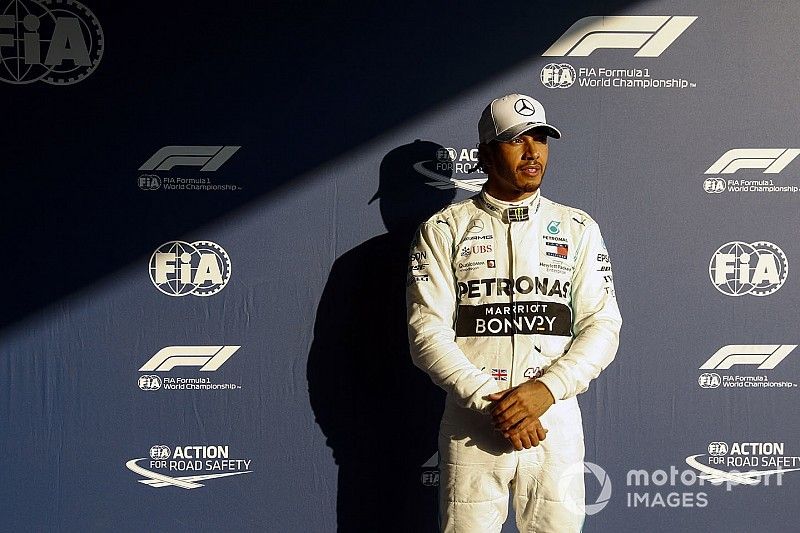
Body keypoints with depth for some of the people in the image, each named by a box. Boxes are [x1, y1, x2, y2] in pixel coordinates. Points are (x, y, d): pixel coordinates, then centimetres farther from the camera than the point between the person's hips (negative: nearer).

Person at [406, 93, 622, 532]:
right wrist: (491, 401, -15)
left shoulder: (578, 229, 8)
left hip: (556, 418, 2)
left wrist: (545, 389, -15)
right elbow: (427, 332, -5)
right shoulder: (444, 229, 2)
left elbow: (602, 326, 0)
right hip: (471, 423, -1)